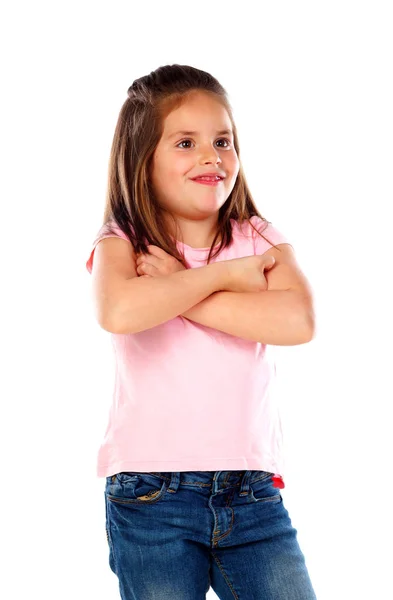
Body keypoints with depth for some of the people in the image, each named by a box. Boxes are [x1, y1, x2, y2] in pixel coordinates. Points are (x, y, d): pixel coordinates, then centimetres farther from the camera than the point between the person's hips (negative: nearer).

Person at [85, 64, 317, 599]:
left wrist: (176, 286, -14)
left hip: (253, 493, 2)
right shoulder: (122, 243, -1)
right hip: (151, 495, -2)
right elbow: (119, 312, -25)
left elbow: (297, 321, -15)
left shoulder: (261, 240, 6)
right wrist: (226, 274, -14)